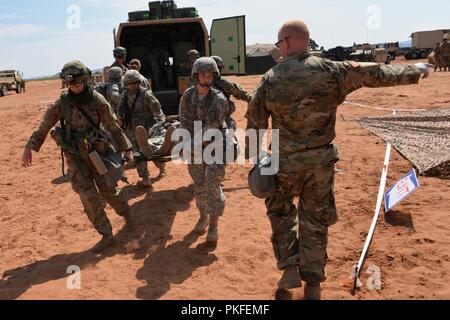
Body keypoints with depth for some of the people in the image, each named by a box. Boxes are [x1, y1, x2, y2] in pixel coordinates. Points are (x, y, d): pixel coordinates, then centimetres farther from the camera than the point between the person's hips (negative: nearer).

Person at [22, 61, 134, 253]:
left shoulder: (98, 101, -10)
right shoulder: (62, 103, -7)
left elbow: (113, 126, -2)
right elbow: (44, 126, 1)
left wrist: (125, 148, 0)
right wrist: (29, 148, -1)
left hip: (99, 151, -1)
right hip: (76, 156, 1)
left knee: (108, 189, -1)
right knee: (88, 196, -5)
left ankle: (126, 214, 31)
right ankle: (106, 235, 6)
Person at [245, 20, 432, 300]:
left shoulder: (270, 79, -7)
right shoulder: (330, 71, -7)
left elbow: (255, 122, -1)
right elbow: (375, 74, 1)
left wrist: (252, 155, 12)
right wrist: (416, 71, 16)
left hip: (286, 161, -1)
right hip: (321, 160, 1)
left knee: (281, 211, 22)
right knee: (315, 218, 14)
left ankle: (290, 269, 17)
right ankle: (313, 284, 23)